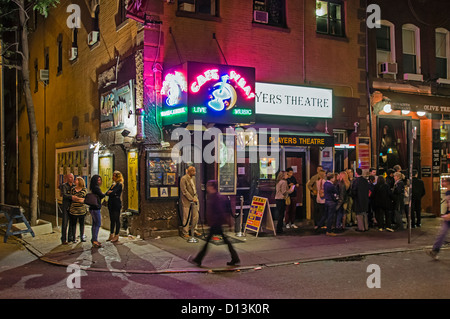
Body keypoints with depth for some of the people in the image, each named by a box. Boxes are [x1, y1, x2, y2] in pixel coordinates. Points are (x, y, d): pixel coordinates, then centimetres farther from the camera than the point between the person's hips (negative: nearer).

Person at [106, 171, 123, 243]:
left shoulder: (119, 184, -7)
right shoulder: (113, 184, 19)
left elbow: (113, 192, -17)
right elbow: (107, 192, 10)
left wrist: (109, 192, 1)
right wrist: (109, 192, -12)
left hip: (117, 204, -8)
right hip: (111, 204, 8)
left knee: (117, 220, -4)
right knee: (112, 220, 11)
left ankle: (116, 236, -1)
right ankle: (111, 235, 16)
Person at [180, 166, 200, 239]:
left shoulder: (193, 178, 10)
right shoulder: (183, 179, -14)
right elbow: (184, 191, -17)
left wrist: (195, 197, 9)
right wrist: (191, 199, -17)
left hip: (194, 199, 7)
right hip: (187, 201, -7)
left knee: (195, 216, 11)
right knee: (186, 217, 0)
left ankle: (193, 230, 25)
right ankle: (184, 233, 10)